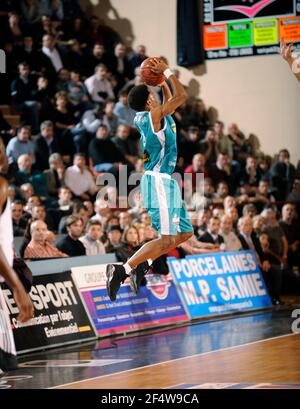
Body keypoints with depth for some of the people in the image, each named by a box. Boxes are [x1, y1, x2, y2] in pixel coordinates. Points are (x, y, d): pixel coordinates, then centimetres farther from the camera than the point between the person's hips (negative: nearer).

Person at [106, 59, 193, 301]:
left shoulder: (143, 117, 12)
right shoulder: (153, 115, -13)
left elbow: (172, 101, 30)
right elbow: (182, 96, -18)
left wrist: (162, 80, 20)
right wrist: (167, 72, -6)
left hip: (166, 181, 10)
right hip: (158, 180, -10)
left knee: (185, 233, 14)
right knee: (167, 239, -14)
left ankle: (142, 265, 11)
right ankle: (122, 270, -17)